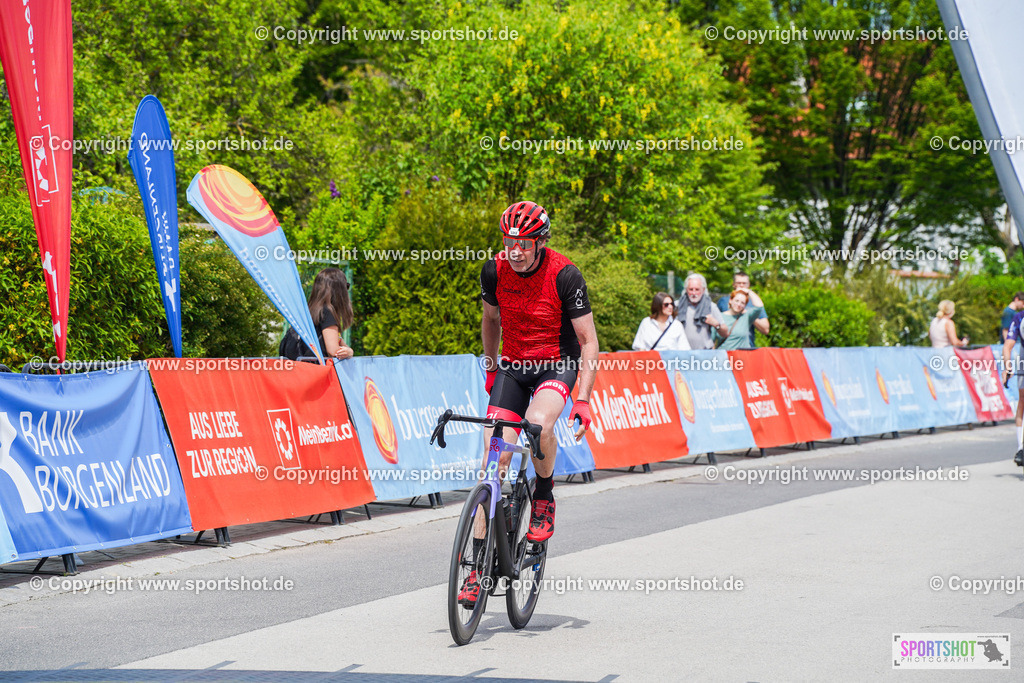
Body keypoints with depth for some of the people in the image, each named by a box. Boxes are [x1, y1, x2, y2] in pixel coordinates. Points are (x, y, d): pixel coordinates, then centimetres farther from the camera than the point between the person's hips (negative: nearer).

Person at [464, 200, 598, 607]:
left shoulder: (565, 276, -20)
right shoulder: (494, 271, -8)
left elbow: (588, 340, -17)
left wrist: (583, 399, -25)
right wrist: (491, 370, 16)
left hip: (557, 365, -3)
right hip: (512, 365, 3)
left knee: (539, 422, -36)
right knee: (495, 457, -10)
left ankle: (544, 498, -5)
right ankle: (478, 564, -6)